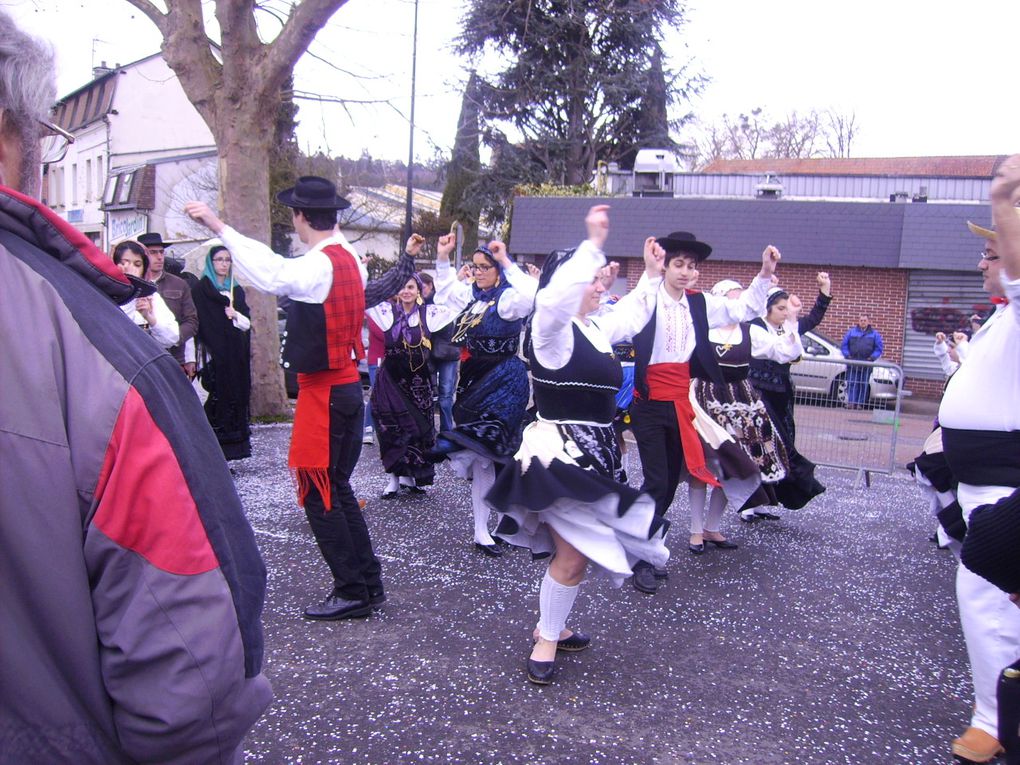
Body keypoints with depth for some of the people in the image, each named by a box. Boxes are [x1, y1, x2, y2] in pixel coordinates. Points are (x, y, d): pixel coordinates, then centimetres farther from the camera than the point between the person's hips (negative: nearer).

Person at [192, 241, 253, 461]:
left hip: (236, 356, 5)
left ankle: (226, 454, 8)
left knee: (235, 397, 2)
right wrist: (207, 354, -15)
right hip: (214, 356, -5)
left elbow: (247, 323, 14)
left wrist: (235, 315, -6)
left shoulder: (237, 290, 17)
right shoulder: (201, 290, 0)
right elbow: (203, 325, -8)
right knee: (217, 398, -8)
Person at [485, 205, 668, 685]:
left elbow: (632, 317, 33)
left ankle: (550, 627, 31)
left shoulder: (594, 329, 13)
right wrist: (594, 244, -31)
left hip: (592, 452, 9)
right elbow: (556, 295, -36)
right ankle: (546, 641, 8)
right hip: (560, 451, -9)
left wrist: (651, 275, 29)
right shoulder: (552, 329, -13)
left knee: (571, 550, 15)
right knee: (572, 555, -9)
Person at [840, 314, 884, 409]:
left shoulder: (874, 334, 7)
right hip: (852, 364, 0)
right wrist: (847, 355, -2)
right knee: (852, 384, -4)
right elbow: (844, 344, 10)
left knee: (863, 385, 3)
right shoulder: (851, 331, 8)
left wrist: (872, 357, -6)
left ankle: (860, 403, 6)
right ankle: (851, 402, -5)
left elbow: (879, 348, 7)